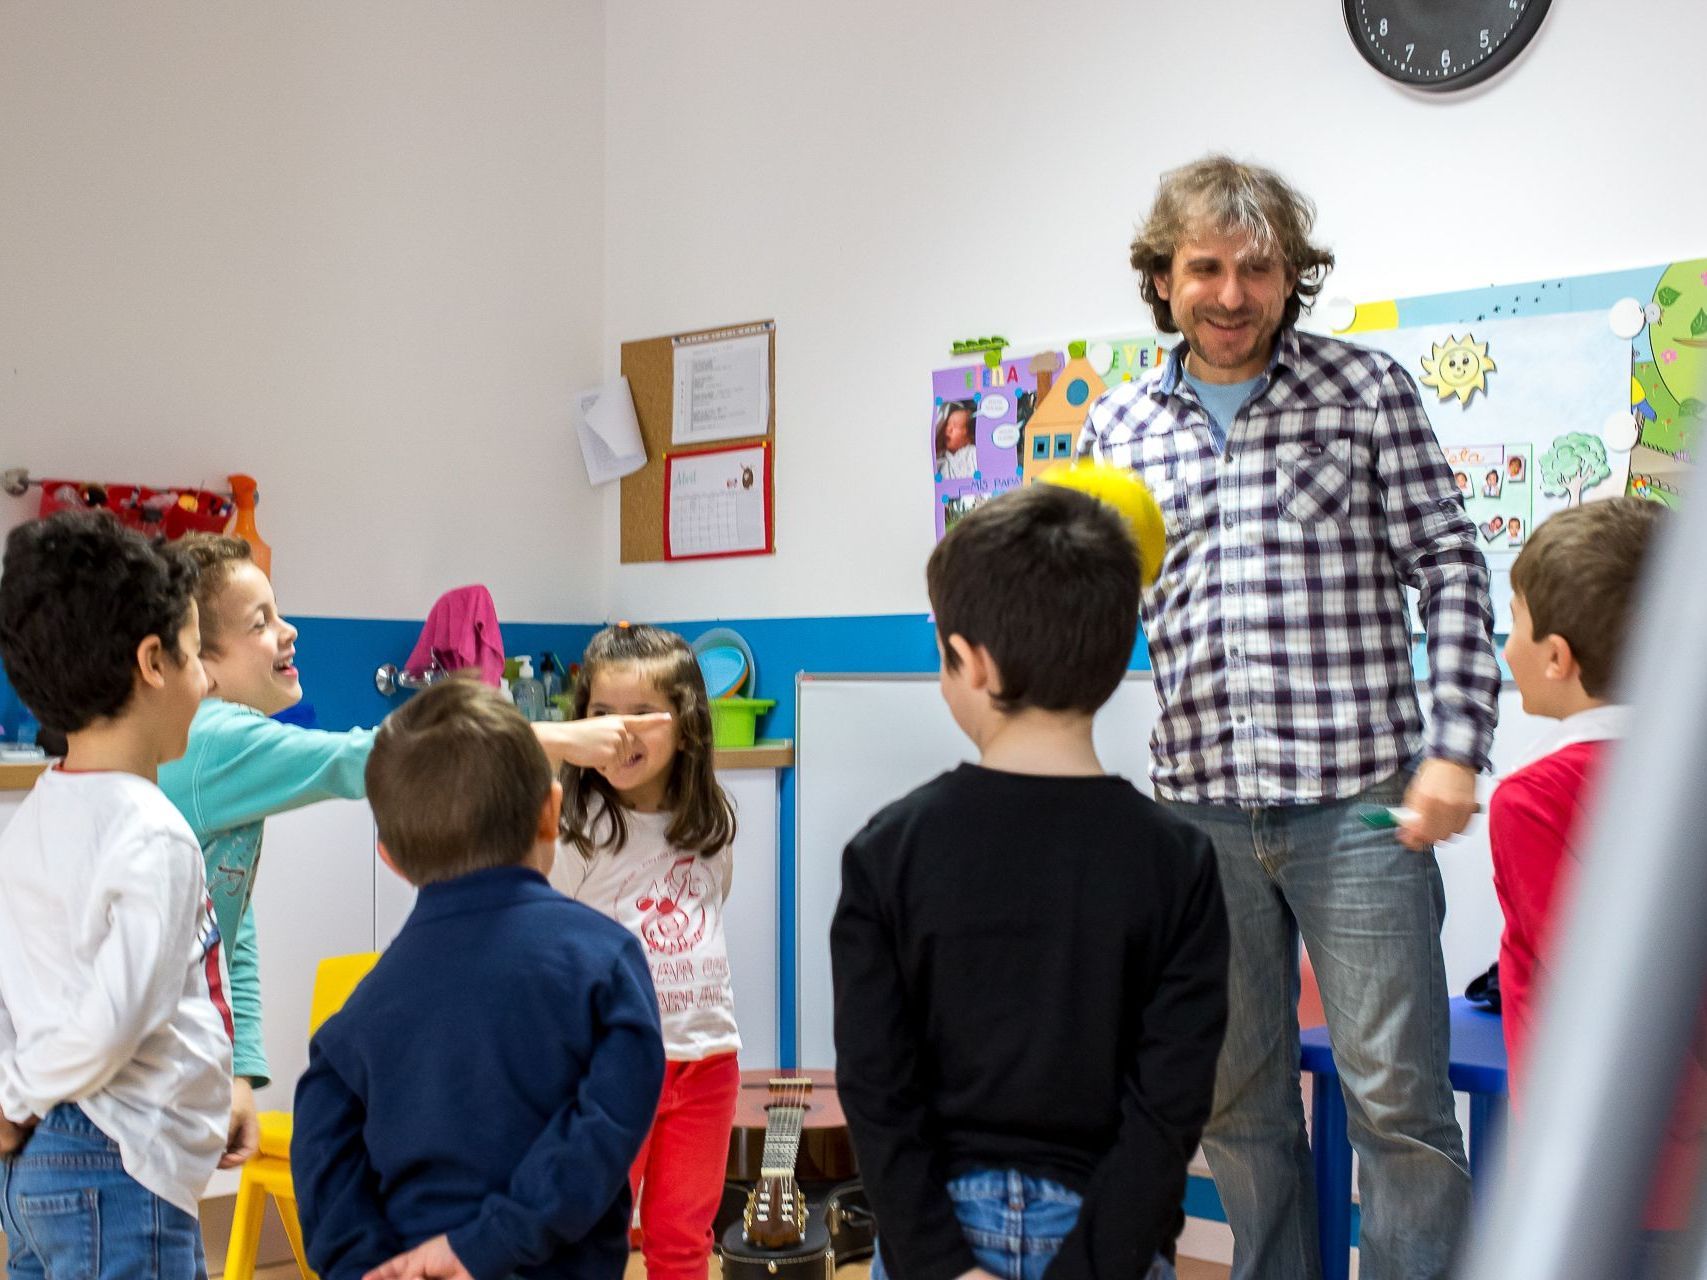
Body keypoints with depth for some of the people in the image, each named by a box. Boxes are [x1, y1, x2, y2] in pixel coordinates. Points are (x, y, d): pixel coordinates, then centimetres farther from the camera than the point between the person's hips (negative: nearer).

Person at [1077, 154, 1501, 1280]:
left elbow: (1450, 571, 1)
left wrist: (1455, 745, -8)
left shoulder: (1366, 388, 3)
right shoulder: (1119, 427, 11)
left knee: (1398, 1096, -1)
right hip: (1201, 805, 3)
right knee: (1236, 1098, 12)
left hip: (1356, 798, -3)